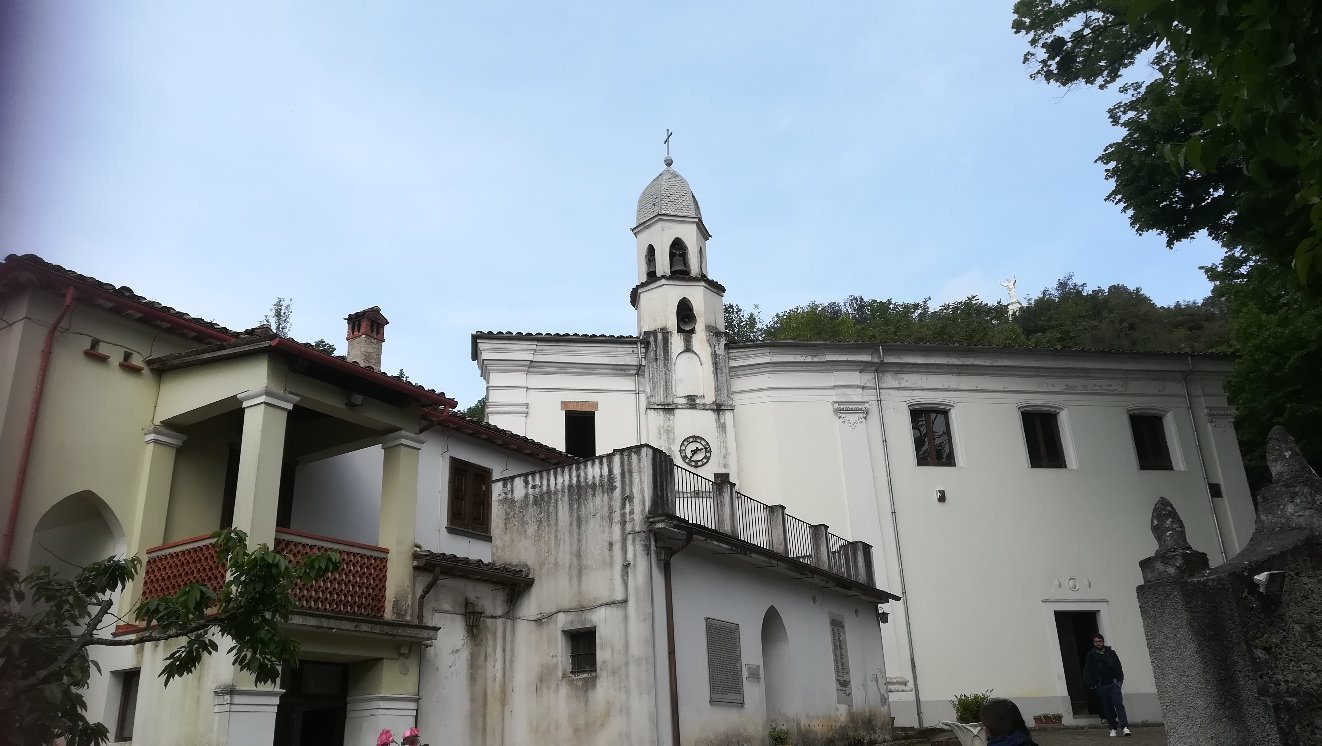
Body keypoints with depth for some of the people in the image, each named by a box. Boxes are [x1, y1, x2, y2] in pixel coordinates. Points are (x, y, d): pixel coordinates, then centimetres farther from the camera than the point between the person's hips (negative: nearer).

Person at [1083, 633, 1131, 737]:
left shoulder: (1111, 653, 8)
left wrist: (1120, 679, 1)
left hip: (1113, 684, 0)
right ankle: (1113, 728, 11)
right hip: (1101, 686, 0)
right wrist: (1091, 684, -1)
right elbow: (1087, 672, 5)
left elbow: (1118, 667, 11)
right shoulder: (1091, 655, 4)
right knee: (1108, 708, 4)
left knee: (1118, 704, -11)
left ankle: (1125, 727, -16)